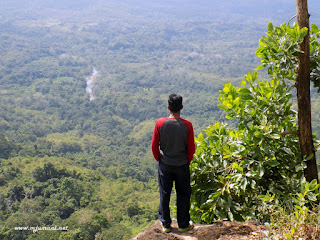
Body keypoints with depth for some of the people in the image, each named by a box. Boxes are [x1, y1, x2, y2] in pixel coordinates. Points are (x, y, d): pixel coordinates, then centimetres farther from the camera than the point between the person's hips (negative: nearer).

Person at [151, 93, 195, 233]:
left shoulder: (160, 123, -13)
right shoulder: (187, 125, -15)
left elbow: (154, 145, -7)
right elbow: (191, 148, -9)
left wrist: (159, 159, 9)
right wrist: (187, 161, 9)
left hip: (164, 165, 1)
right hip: (182, 165, -1)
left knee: (164, 195, 14)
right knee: (183, 195, 15)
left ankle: (165, 225, 25)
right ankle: (183, 225, 24)